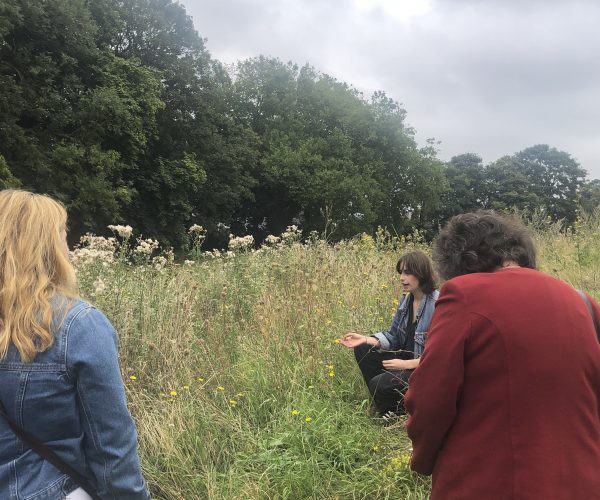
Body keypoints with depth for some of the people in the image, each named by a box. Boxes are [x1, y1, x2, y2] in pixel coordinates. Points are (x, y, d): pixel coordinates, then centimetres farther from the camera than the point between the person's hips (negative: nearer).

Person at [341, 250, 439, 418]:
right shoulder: (406, 301, 4)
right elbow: (393, 336, 9)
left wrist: (406, 364, -23)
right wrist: (365, 339, -7)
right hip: (406, 358, 9)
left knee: (380, 384, -25)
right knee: (362, 350, 0)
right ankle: (387, 407, 6)